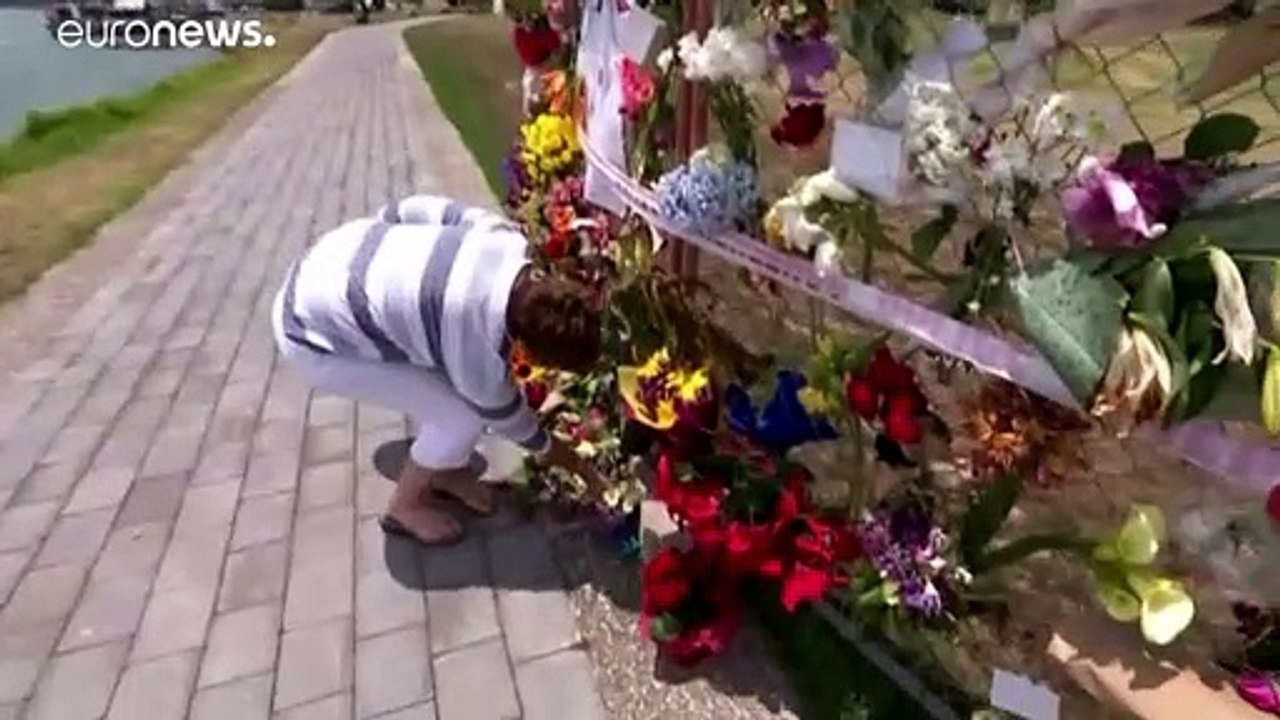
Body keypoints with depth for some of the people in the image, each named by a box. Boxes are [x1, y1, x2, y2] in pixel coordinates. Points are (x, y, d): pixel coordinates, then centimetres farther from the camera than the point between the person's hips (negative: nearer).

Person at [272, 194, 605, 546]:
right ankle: (405, 505, 17)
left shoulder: (504, 236, -17)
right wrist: (579, 467, 4)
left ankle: (448, 471, 31)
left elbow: (420, 208, -1)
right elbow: (508, 417, -11)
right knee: (462, 417, -10)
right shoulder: (478, 348, -32)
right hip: (315, 335, -8)